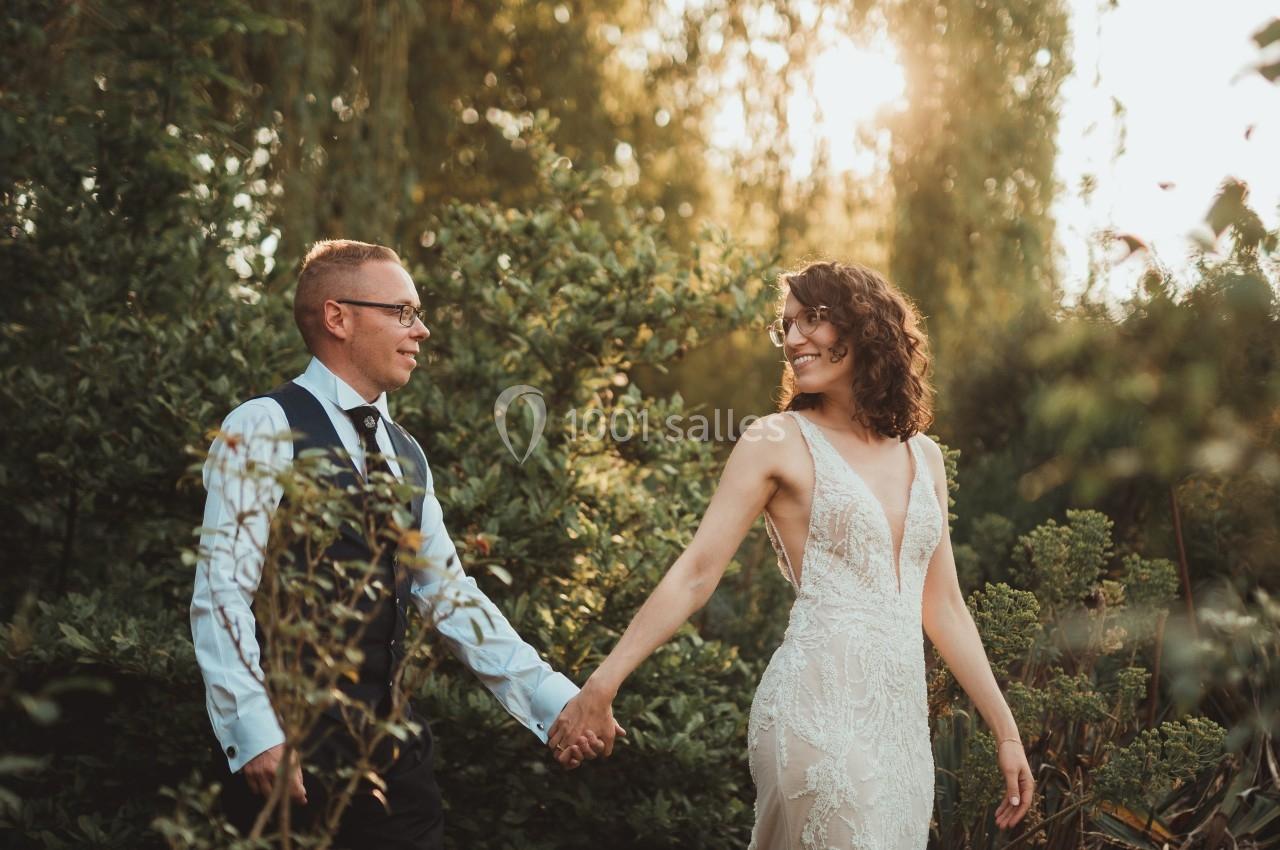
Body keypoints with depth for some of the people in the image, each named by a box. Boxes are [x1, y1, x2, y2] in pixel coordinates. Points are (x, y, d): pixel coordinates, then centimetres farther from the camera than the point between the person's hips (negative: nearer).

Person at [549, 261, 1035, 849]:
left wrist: (1005, 731, 15)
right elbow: (695, 573, -7)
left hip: (904, 719, 6)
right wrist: (602, 686, -15)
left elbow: (943, 608, 16)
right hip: (818, 711, -5)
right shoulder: (779, 442, -3)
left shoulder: (923, 456, 12)